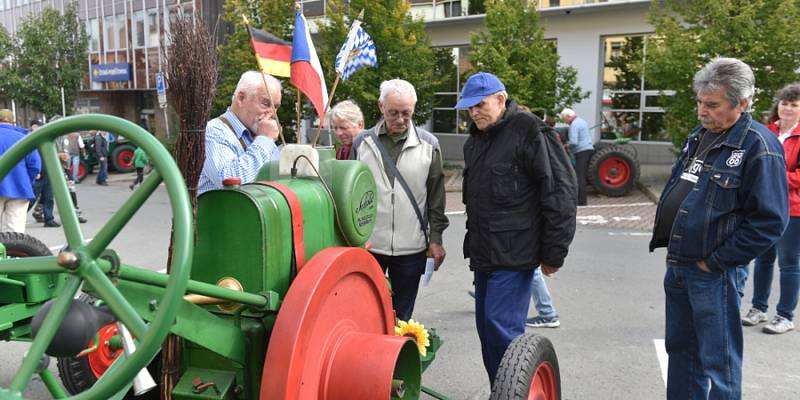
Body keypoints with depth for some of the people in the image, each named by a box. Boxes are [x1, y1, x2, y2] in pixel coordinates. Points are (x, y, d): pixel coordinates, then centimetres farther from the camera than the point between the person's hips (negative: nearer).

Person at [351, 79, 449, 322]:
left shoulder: (428, 145, 0)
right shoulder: (362, 143, 2)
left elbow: (436, 196, 4)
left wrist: (435, 238, 2)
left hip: (411, 247, 0)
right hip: (367, 245, 0)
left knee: (401, 317, 13)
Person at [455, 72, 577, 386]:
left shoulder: (528, 133, -11)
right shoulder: (475, 141, 14)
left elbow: (561, 193, -15)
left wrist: (553, 253, -15)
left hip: (514, 255, -8)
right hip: (484, 254, 9)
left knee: (501, 327, -11)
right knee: (486, 327, 12)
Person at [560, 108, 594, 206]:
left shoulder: (574, 125, -13)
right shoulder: (582, 121, 18)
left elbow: (573, 142, -24)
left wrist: (566, 145, -3)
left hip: (582, 152, -10)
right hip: (589, 149, 10)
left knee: (579, 176, -10)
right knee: (583, 176, 11)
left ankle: (581, 201, -13)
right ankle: (582, 200, 14)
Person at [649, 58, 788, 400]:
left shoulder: (758, 147, -15)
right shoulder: (699, 136, 9)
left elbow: (769, 221, -19)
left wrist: (715, 262, -15)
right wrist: (670, 244, 11)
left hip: (713, 273, -8)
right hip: (677, 265, 8)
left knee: (716, 362, 4)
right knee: (680, 349, 20)